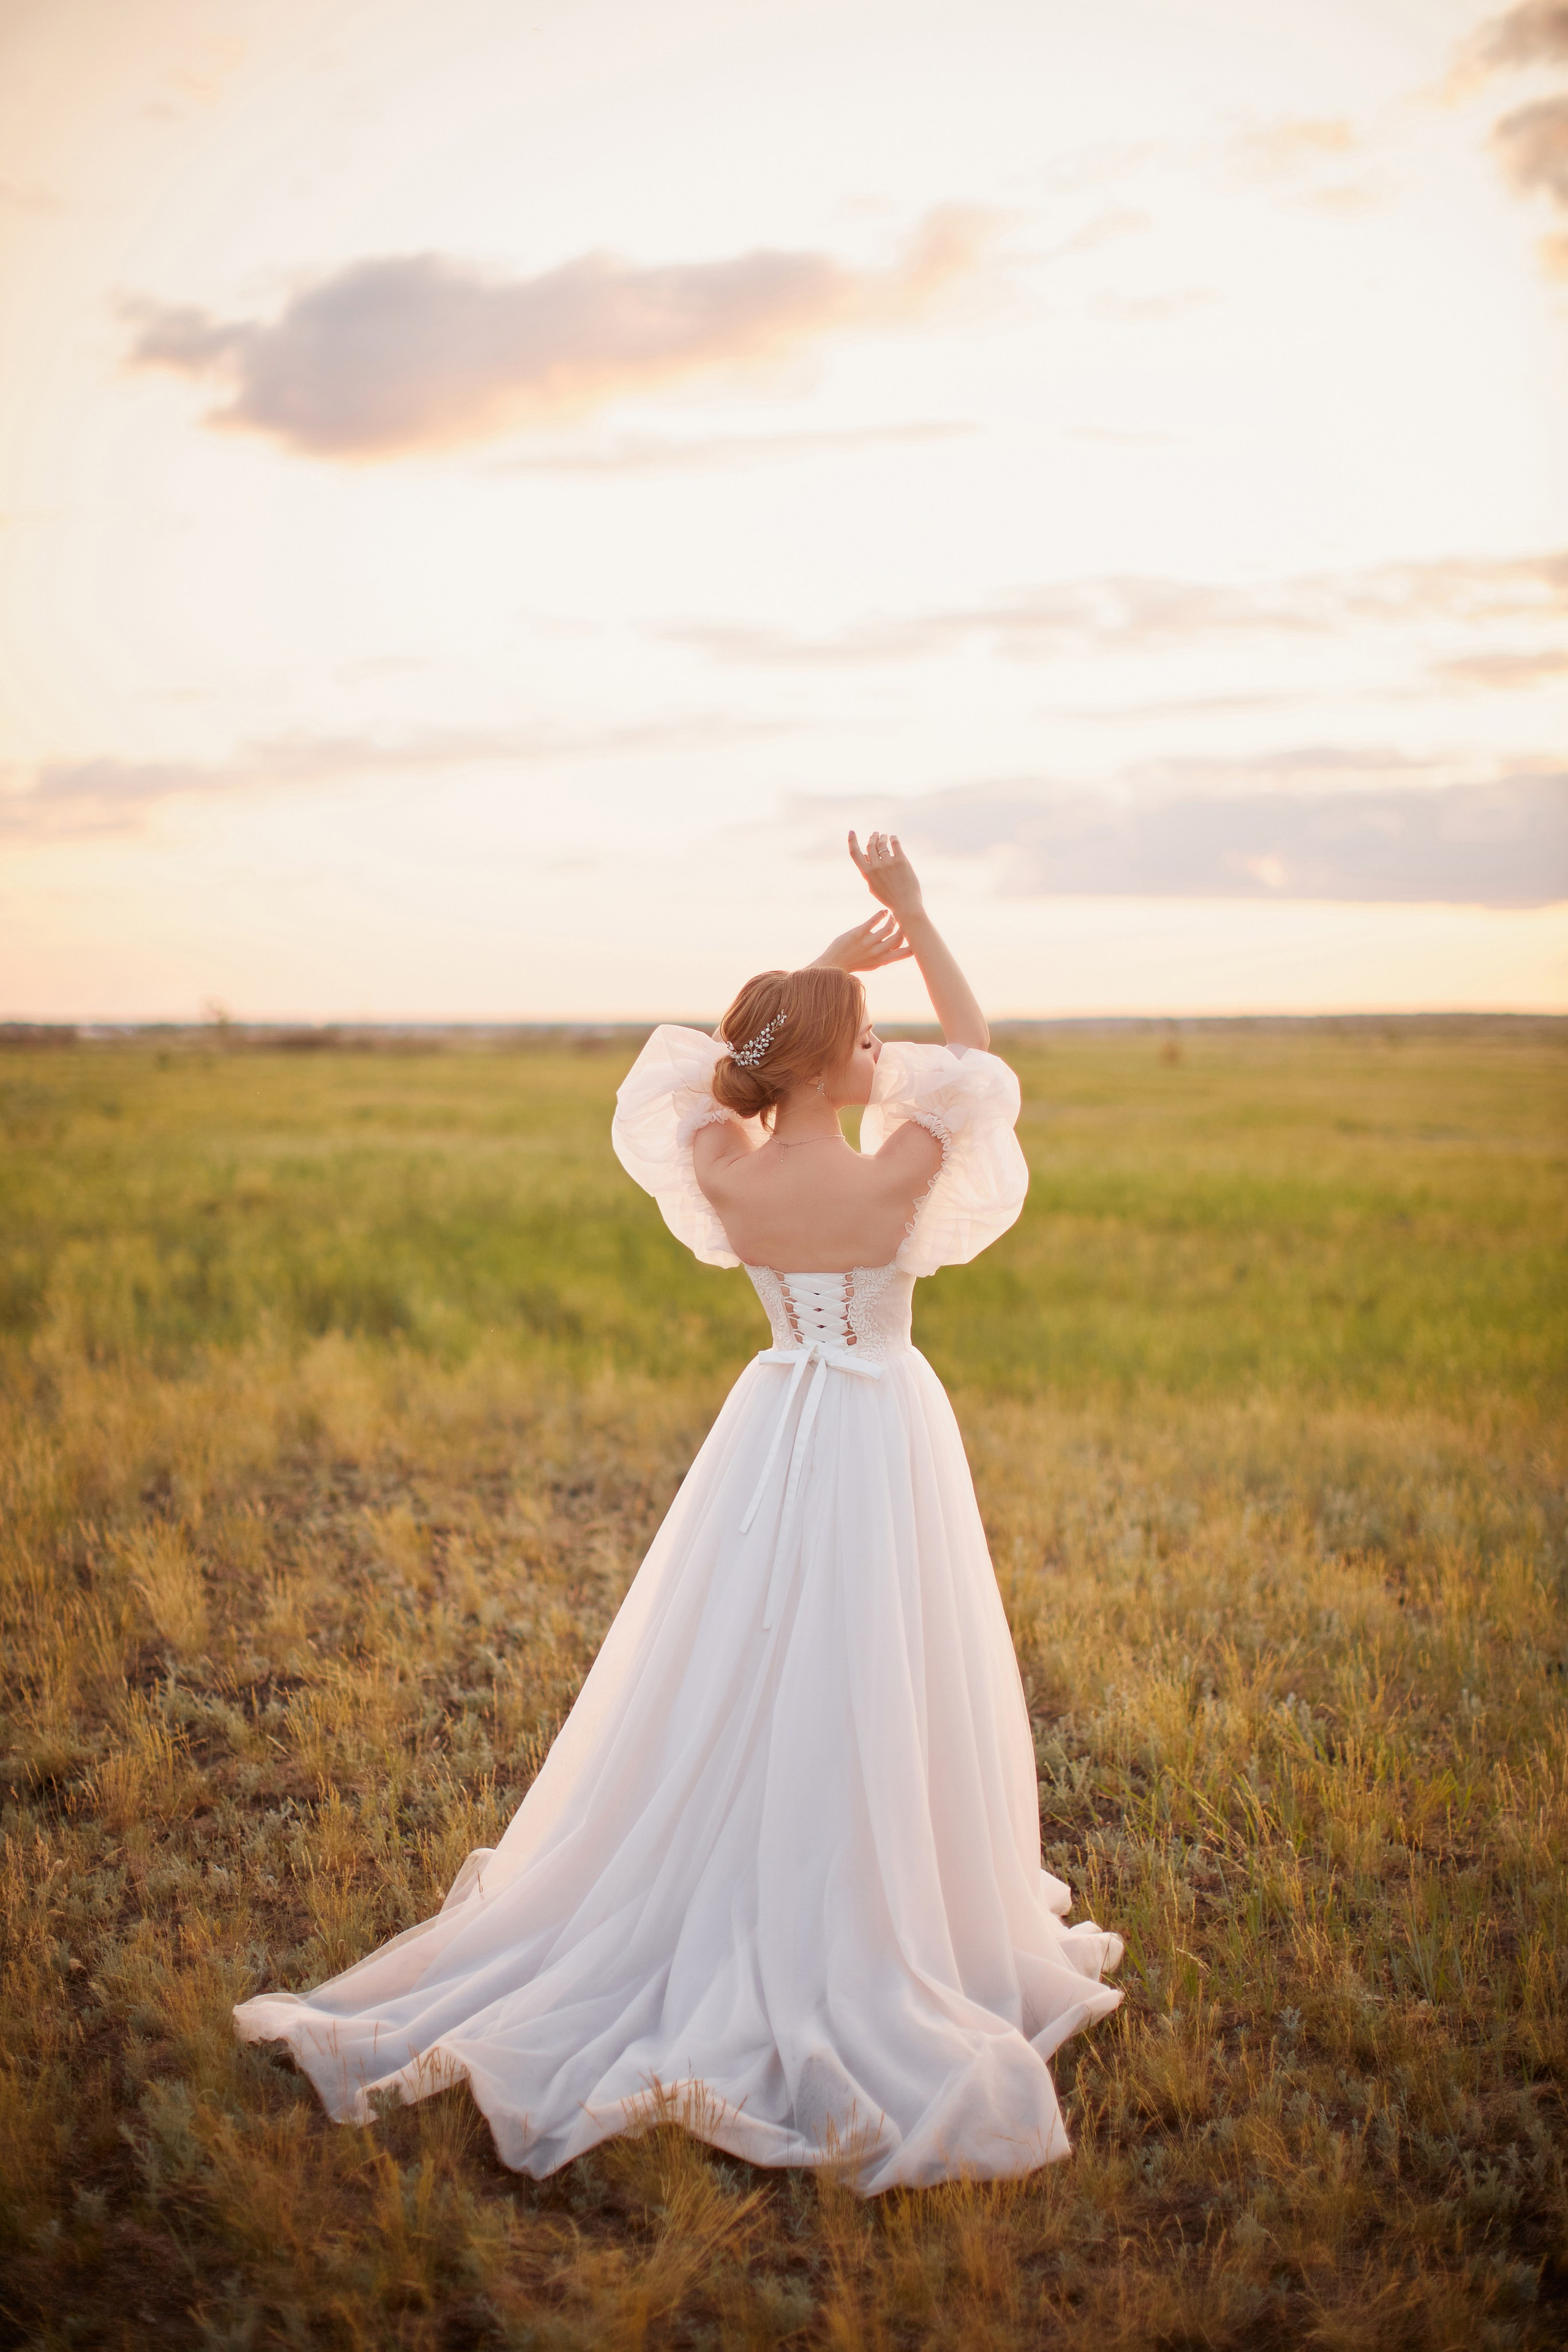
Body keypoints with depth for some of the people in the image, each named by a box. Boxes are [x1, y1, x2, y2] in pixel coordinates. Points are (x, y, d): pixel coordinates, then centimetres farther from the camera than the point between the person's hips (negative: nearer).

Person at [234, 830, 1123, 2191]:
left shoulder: (723, 1169, -10)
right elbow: (974, 1052, -4)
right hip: (886, 1437, -4)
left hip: (774, 1439, 4)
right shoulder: (896, 1174, -19)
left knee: (734, 1698, 15)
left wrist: (836, 961, 11)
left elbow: (752, 1053, 10)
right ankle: (872, 1940, 17)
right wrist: (915, 914, 1)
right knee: (867, 1709, 5)